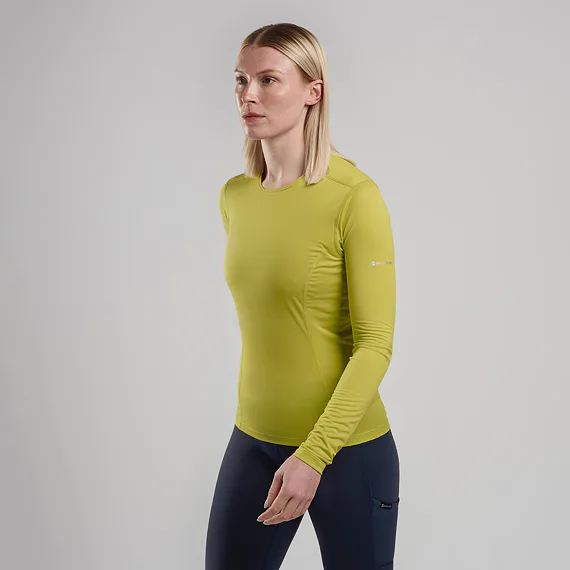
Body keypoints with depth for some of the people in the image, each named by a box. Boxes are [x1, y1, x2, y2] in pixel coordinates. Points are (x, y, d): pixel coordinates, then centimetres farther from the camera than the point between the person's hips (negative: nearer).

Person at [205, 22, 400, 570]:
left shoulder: (355, 196, -15)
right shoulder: (234, 197, 3)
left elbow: (375, 344, -17)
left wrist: (313, 456, -22)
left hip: (348, 448, -5)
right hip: (253, 441, 5)